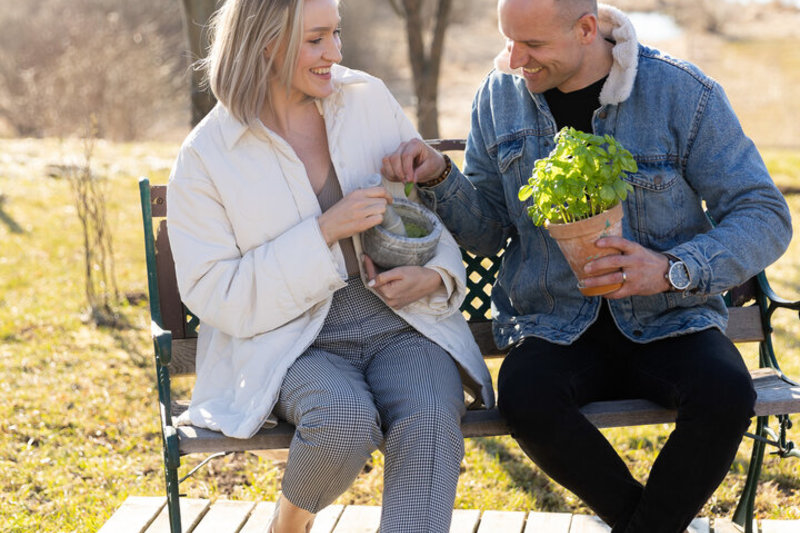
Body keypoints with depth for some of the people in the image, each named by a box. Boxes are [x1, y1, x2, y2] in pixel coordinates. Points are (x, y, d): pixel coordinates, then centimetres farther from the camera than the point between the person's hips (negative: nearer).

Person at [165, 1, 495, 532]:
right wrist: (325, 232, -17)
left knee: (430, 421, -30)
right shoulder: (206, 156, -3)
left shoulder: (370, 99, 7)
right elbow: (213, 294, -8)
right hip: (293, 343, -2)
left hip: (402, 325, 2)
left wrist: (436, 276, -8)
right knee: (347, 418, -33)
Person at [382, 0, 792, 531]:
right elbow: (486, 234, 7)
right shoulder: (501, 94, 2)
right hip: (554, 325, 2)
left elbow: (766, 216, -8)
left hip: (667, 323, -1)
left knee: (725, 395, -32)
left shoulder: (684, 93, -8)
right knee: (525, 397, -32)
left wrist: (674, 269, -24)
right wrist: (440, 178, -13)